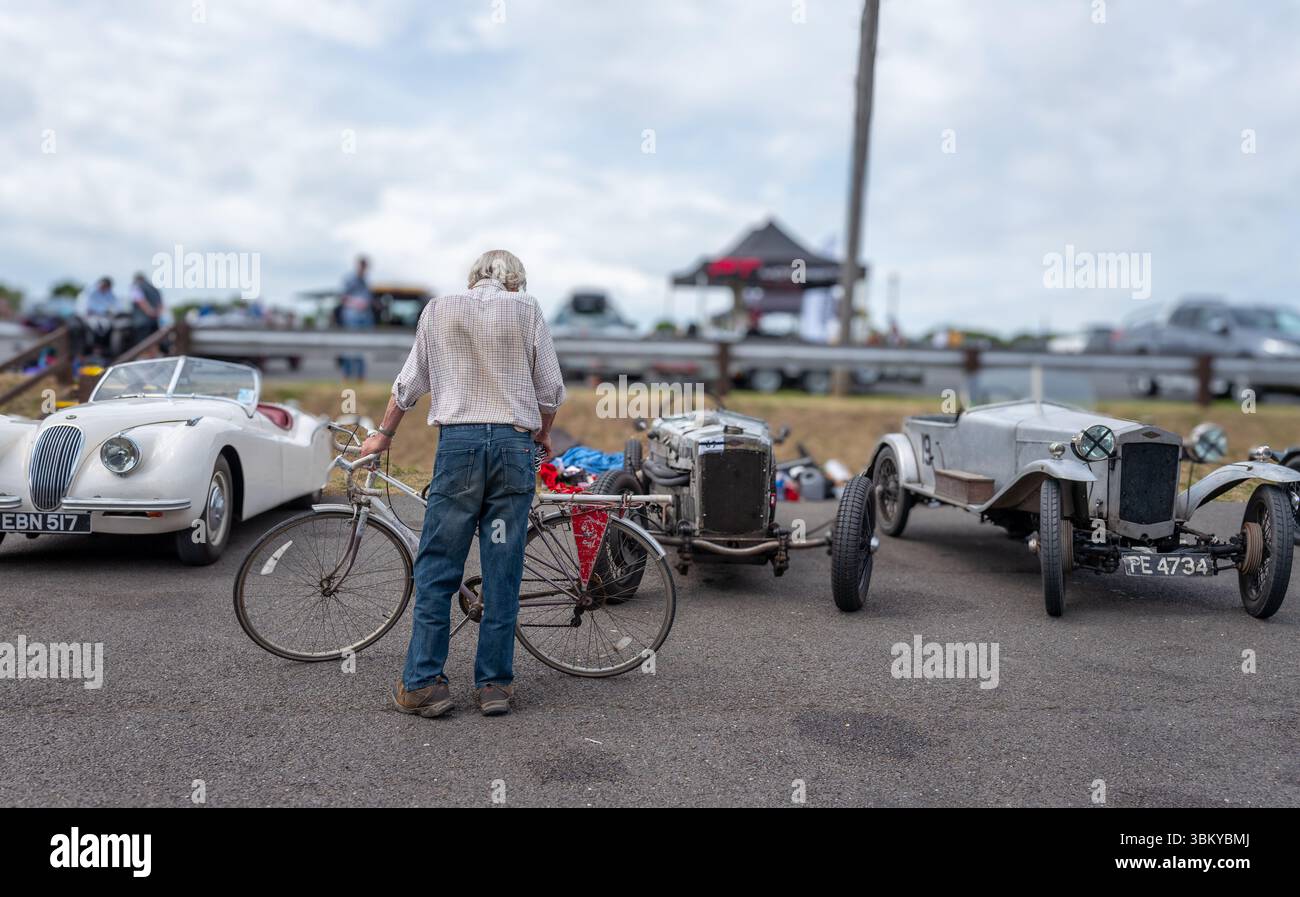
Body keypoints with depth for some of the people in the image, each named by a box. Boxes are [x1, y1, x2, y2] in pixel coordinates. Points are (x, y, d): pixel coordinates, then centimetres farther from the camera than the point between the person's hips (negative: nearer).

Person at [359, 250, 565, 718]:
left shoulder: (438, 309, 10)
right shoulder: (527, 309, 8)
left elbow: (409, 383, 13)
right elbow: (551, 388, 7)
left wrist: (383, 434, 26)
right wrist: (543, 435, 25)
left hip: (458, 440, 0)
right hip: (514, 443, 0)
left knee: (436, 568, 4)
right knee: (503, 570, 4)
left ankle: (424, 683, 4)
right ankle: (494, 684, 9)